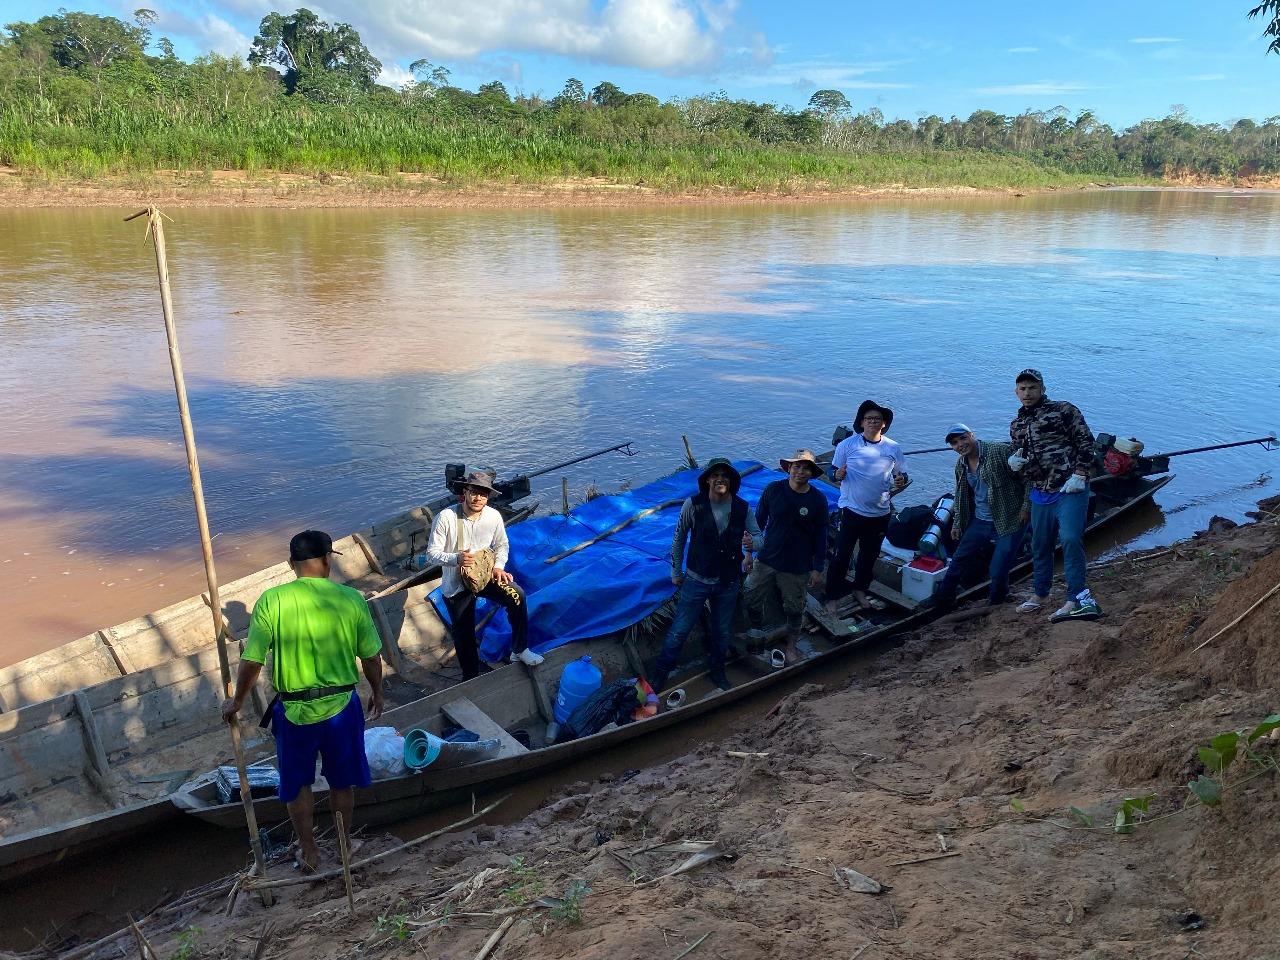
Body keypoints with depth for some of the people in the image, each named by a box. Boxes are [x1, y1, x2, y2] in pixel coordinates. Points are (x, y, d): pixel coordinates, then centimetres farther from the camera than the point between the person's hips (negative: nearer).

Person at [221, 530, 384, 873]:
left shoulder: (271, 601, -14)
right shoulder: (351, 599, -11)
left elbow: (251, 662, -10)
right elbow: (371, 658, -3)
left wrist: (236, 702, 7)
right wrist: (377, 693, 14)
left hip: (294, 710, -1)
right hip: (341, 705, 1)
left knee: (297, 784, 22)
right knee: (342, 781, 22)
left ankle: (309, 851, 36)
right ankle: (344, 843, 39)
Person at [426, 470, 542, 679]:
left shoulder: (493, 516, -11)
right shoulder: (446, 517, -20)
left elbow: (502, 545, 6)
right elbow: (432, 553, -15)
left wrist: (498, 566, -12)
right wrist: (456, 558, -33)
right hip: (456, 584, -1)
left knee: (517, 595, -25)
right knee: (464, 634, 10)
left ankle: (520, 650, -7)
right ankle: (471, 679, 34)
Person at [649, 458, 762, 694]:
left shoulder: (742, 508, -10)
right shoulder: (693, 504, -15)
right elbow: (679, 539, -4)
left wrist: (752, 542, -28)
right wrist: (676, 571, 2)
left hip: (728, 583, 2)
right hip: (696, 580, -2)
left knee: (722, 631, 20)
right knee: (679, 630, 6)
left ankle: (717, 670, 44)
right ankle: (661, 672, 26)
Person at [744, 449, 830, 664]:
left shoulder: (818, 499, -10)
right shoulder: (773, 489, -9)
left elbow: (821, 536, -2)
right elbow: (758, 522, 1)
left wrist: (817, 568, -1)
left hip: (797, 567, -1)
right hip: (766, 561, 1)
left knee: (794, 609, 14)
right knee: (753, 602, 10)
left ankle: (791, 645, 39)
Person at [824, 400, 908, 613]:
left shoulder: (893, 448, 0)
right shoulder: (847, 445, -7)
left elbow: (901, 475, 9)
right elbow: (834, 471, -2)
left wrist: (901, 481, -14)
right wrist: (838, 474, -25)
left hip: (880, 513, 3)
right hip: (851, 510, -3)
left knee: (870, 555, 18)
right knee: (842, 555, -1)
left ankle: (860, 590, 38)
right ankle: (833, 597, 11)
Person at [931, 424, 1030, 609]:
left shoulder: (1000, 452, -17)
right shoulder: (960, 465, 6)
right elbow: (960, 496, 19)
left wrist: (1026, 507, -14)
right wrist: (957, 523, 17)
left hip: (1009, 521, -6)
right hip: (979, 522, 6)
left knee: (998, 570, -5)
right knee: (959, 560, 10)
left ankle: (997, 599, 22)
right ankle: (943, 599, 24)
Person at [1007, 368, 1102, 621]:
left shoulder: (1062, 410, -1)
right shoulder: (1016, 425, 17)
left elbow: (1085, 441, -4)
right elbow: (1017, 453, 26)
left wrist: (1080, 475, -14)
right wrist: (1013, 462, 1)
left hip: (1069, 489, -6)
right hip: (1040, 494, 6)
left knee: (1070, 539, -20)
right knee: (1040, 545, 14)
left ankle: (1077, 598, -13)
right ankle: (1041, 594, 31)